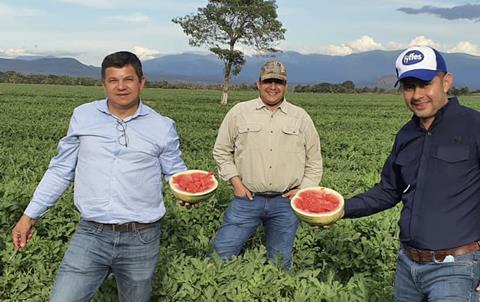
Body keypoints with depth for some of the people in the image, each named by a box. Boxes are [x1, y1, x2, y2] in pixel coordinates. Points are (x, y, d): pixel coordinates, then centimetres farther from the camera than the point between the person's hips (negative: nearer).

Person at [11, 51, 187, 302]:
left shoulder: (162, 126, 0)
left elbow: (175, 171, 8)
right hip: (90, 236, 0)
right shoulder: (83, 116, 3)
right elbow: (61, 169, 10)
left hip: (141, 240, 0)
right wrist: (30, 215, 9)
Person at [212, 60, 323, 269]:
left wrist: (304, 189, 0)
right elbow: (221, 151, 10)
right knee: (222, 251, -3)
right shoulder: (239, 112, 3)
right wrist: (235, 181, -2)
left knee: (281, 261, 11)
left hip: (286, 202, 1)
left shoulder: (301, 117, 7)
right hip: (247, 198, 0)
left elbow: (314, 160, 13)